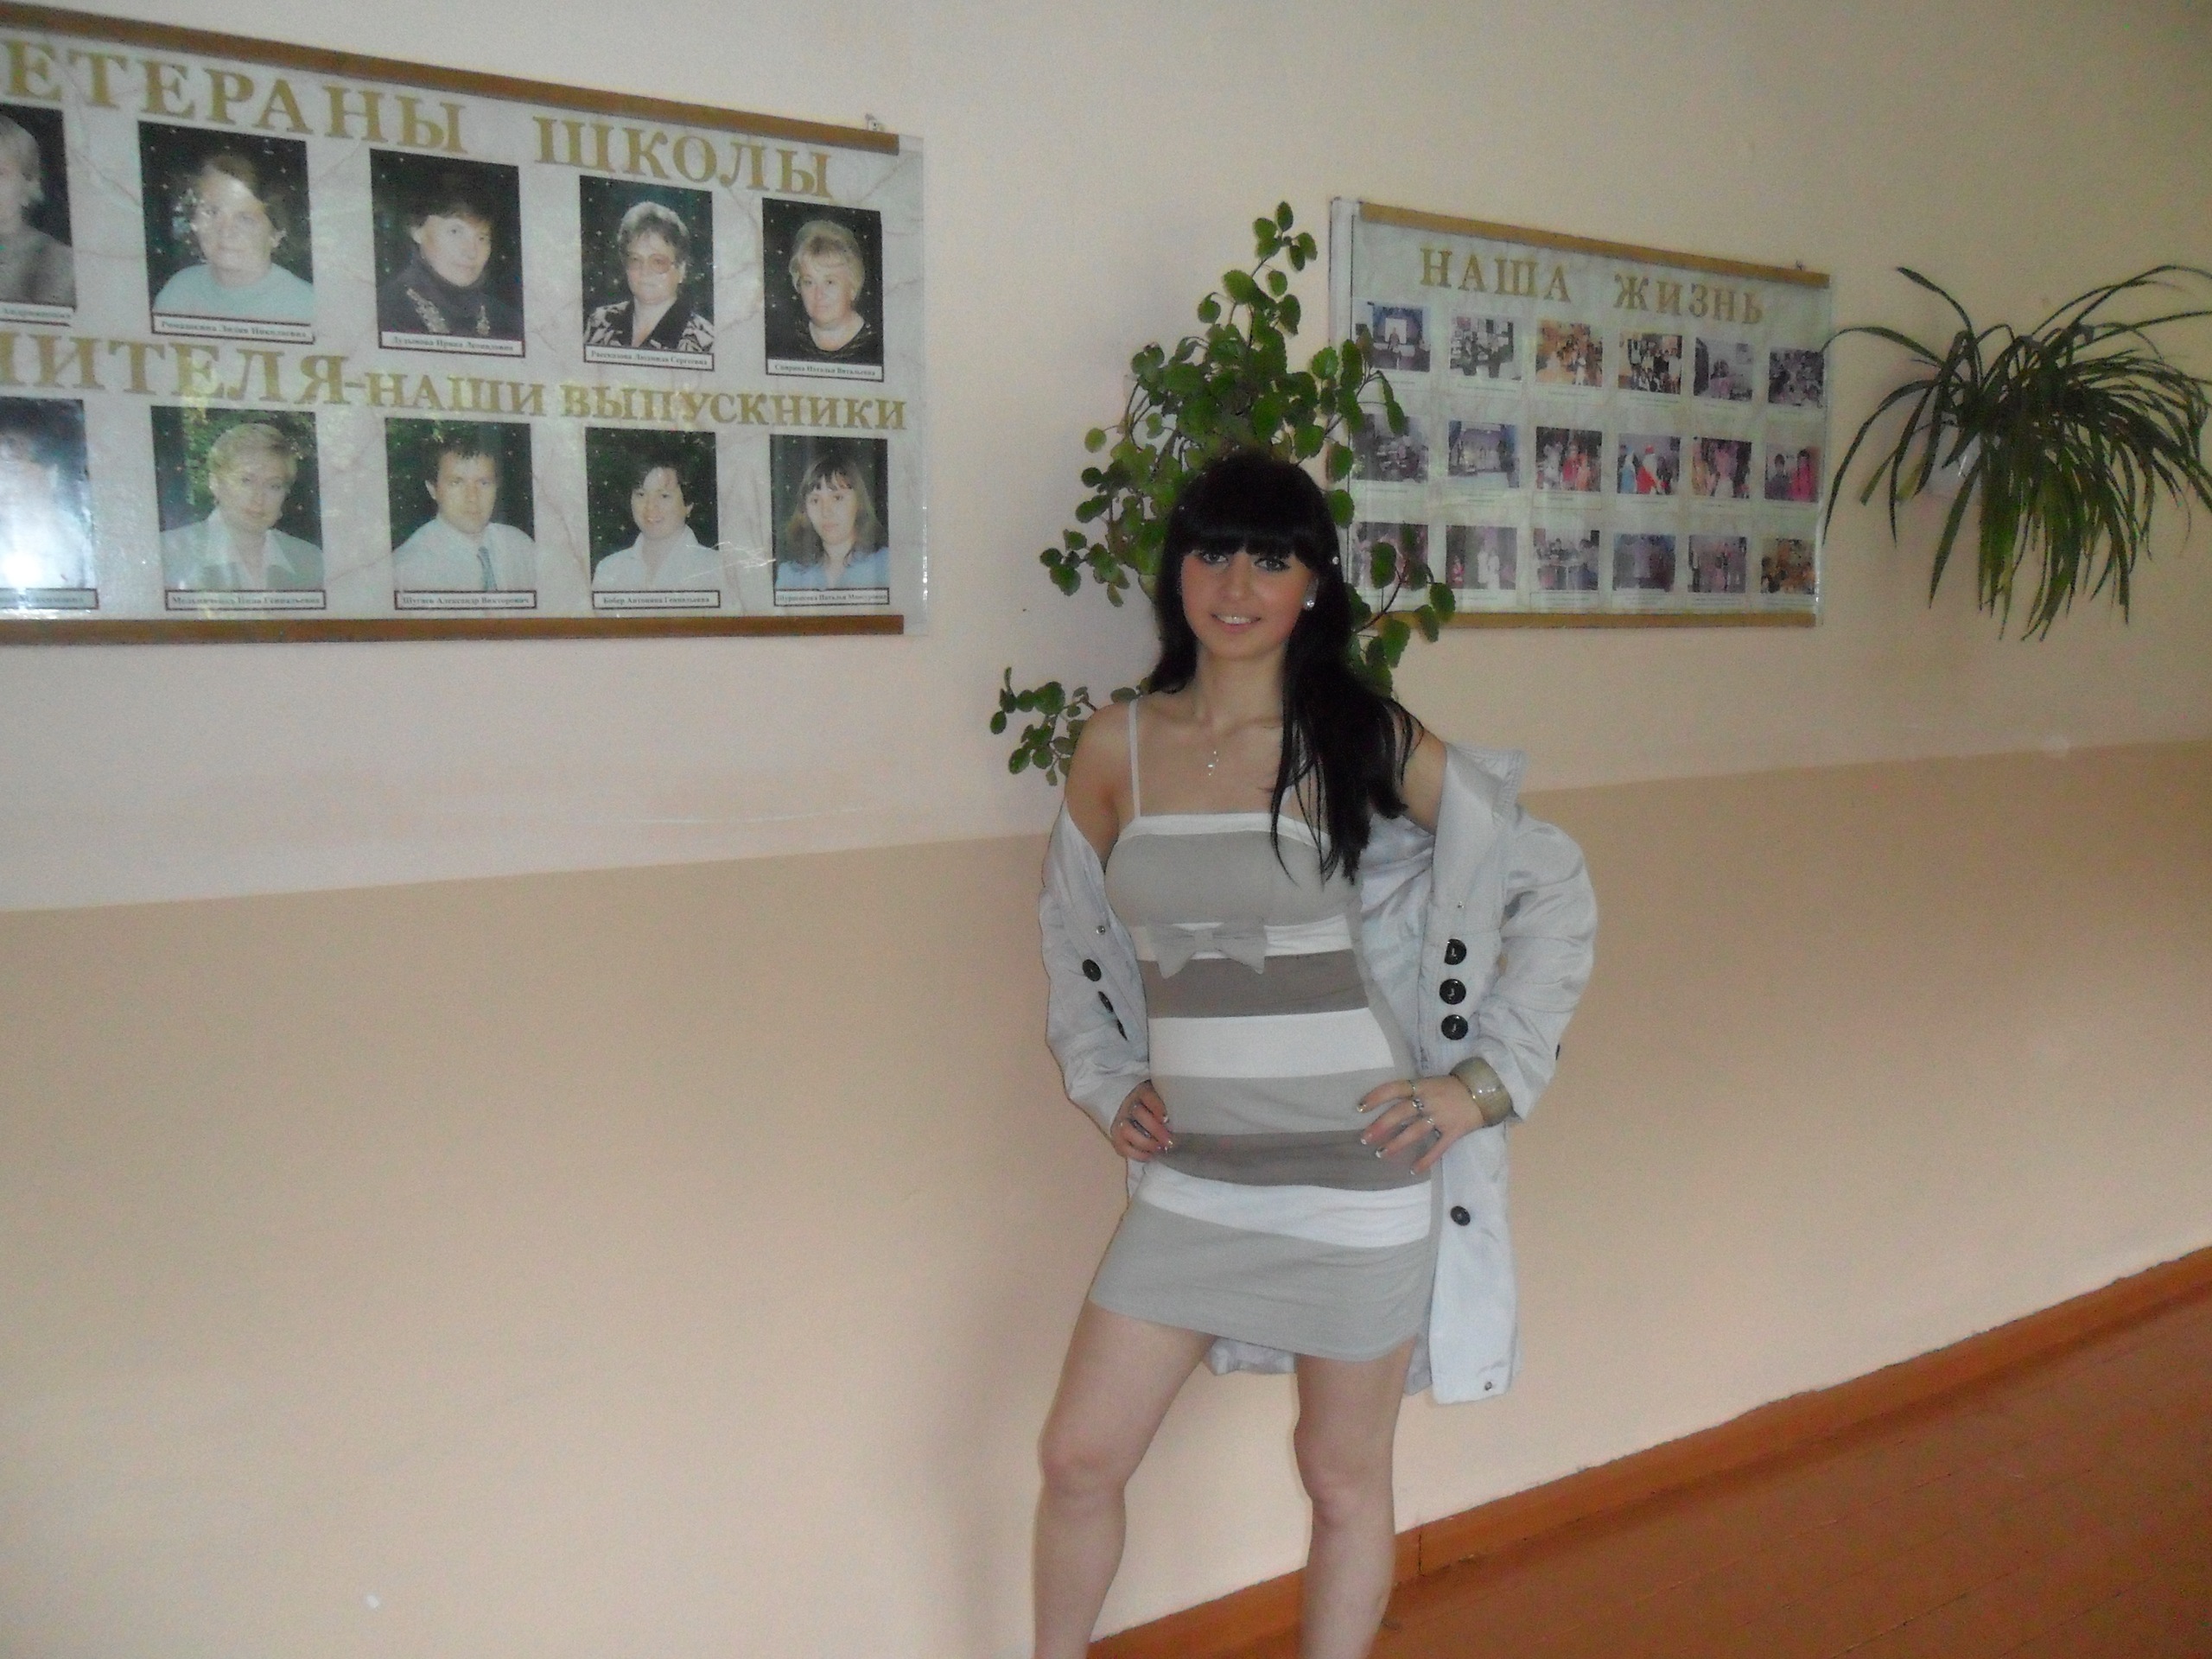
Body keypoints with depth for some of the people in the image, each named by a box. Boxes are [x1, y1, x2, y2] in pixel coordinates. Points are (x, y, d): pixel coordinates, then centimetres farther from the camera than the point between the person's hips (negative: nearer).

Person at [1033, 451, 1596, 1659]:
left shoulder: (1369, 744, -8)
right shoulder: (1116, 750, 1)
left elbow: (1554, 891, -1)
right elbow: (1075, 937, 17)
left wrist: (1486, 1081, -6)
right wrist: (1106, 1085, 7)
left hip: (1359, 1174, -3)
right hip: (1189, 1177, 3)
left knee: (1344, 1480, 12)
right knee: (1078, 1458, 8)